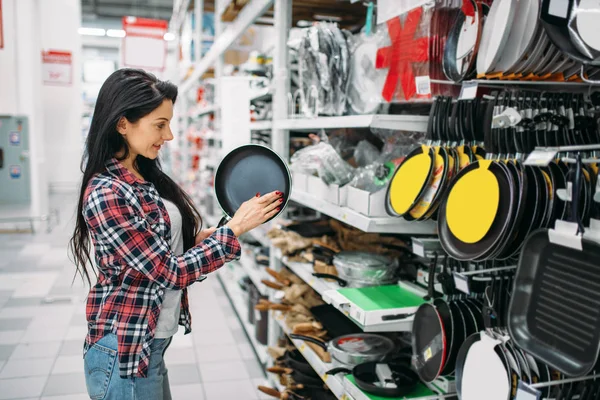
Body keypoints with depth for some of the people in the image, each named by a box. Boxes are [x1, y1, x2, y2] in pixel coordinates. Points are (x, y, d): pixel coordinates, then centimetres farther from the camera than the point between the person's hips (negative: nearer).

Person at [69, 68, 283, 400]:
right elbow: (169, 271, -22)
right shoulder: (106, 195, -23)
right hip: (124, 351, -8)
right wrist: (235, 228, -19)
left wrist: (202, 236, -6)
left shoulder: (145, 178, 4)